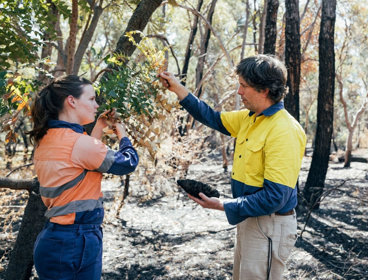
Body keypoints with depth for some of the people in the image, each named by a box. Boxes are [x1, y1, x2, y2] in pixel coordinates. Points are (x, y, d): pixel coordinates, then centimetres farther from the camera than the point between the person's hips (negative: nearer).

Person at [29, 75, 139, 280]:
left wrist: (100, 127, 17)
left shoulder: (47, 140, 5)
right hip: (75, 242, -9)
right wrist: (123, 135, 10)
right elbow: (128, 163, -8)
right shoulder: (77, 142, -20)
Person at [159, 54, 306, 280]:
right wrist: (178, 89, 12)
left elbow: (274, 197, -26)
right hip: (249, 219, 9)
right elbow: (214, 119, 19)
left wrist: (223, 206, -22)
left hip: (270, 226, -9)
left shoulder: (284, 132, -24)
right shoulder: (249, 118, 4)